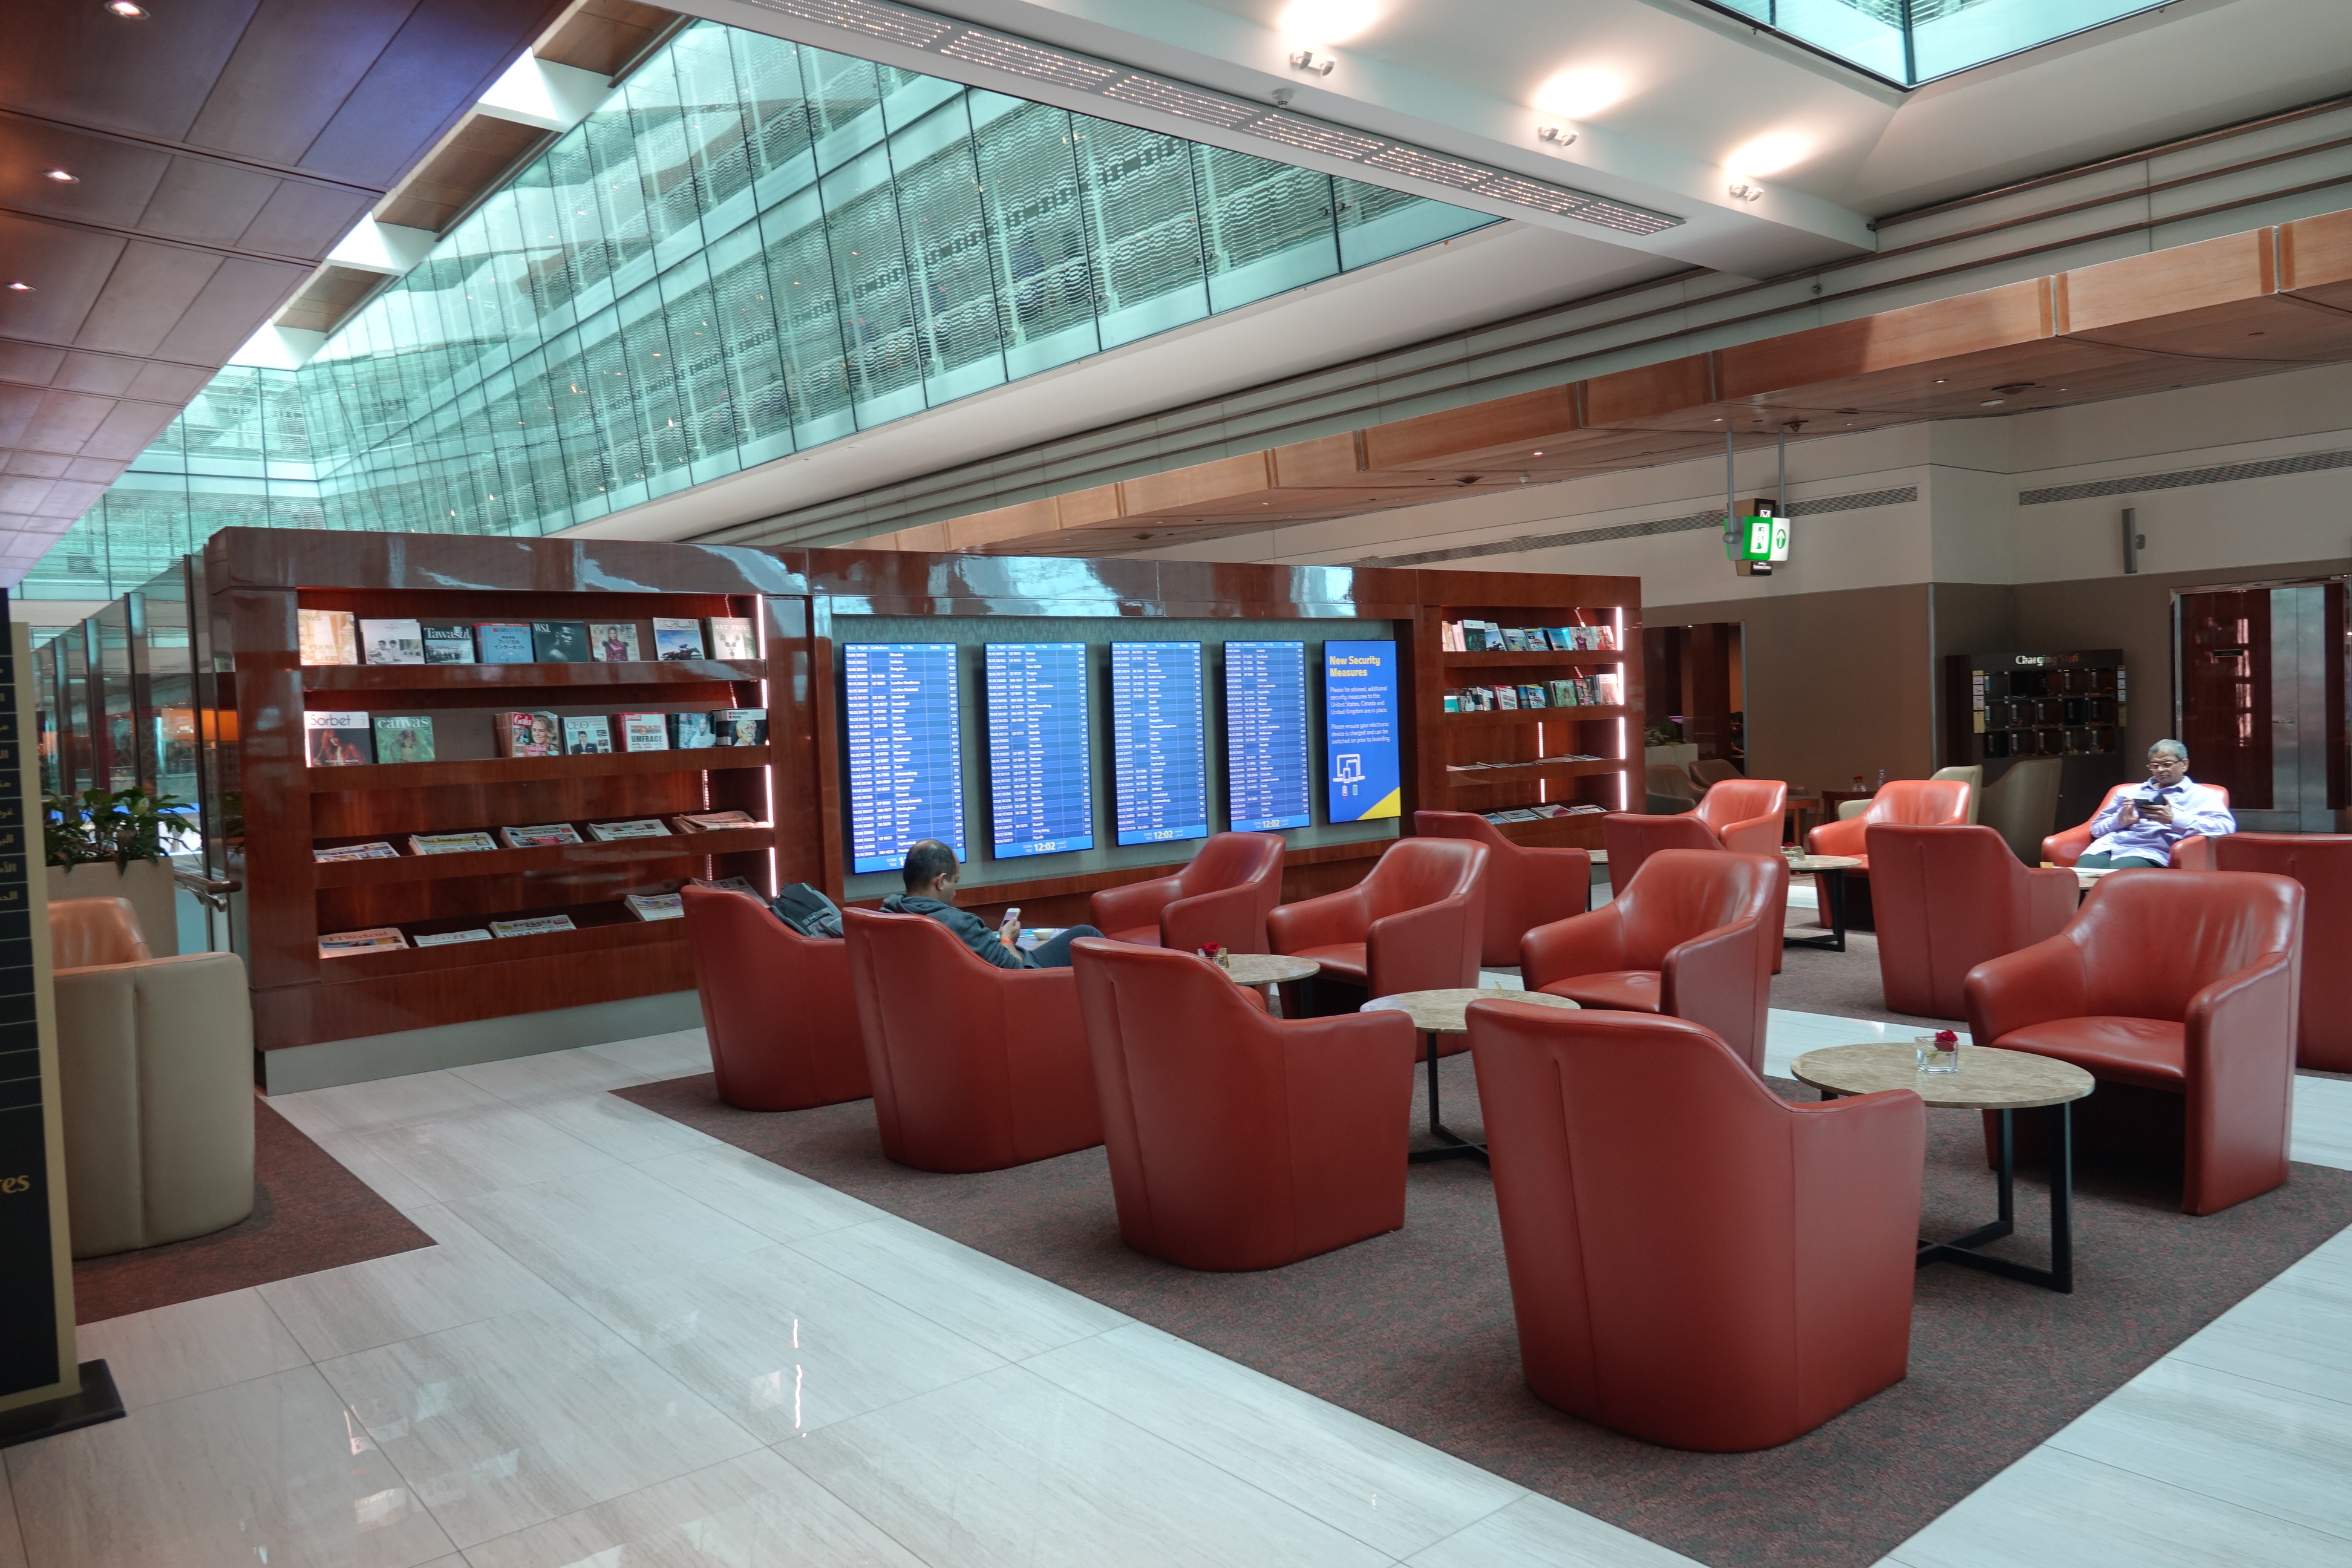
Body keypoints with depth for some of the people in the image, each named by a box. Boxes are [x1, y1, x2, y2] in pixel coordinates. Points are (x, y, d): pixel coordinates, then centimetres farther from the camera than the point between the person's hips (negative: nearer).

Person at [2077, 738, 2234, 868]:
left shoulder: (2200, 796, 20)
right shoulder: (2131, 792, 32)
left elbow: (2226, 826, 0)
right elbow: (2096, 827, 27)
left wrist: (2174, 819, -10)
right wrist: (2120, 821, 3)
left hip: (2148, 853, -4)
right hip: (2107, 845, 4)